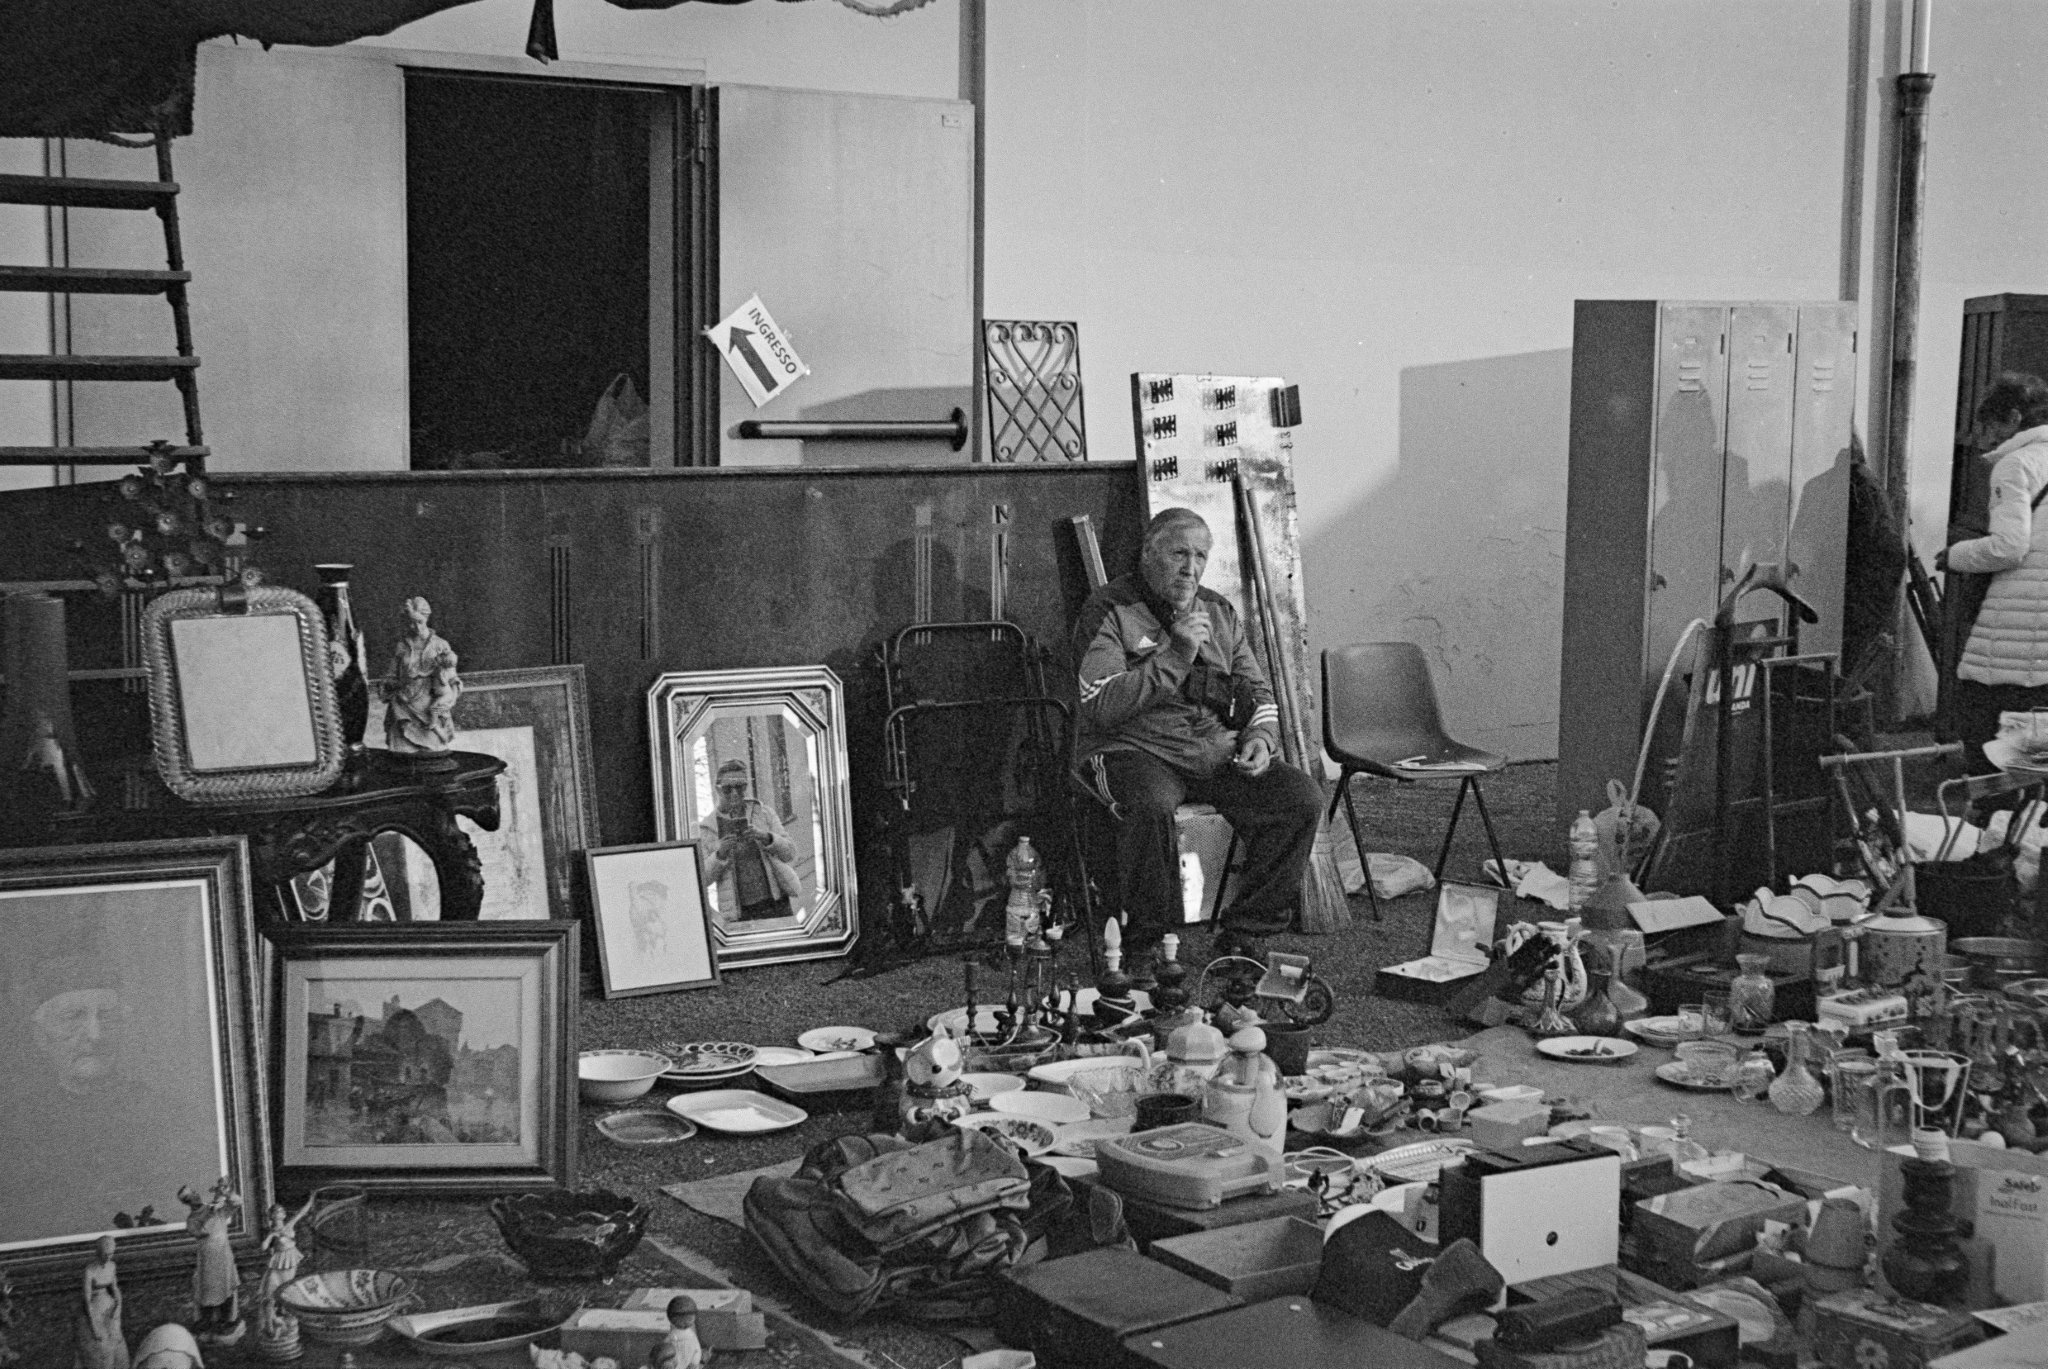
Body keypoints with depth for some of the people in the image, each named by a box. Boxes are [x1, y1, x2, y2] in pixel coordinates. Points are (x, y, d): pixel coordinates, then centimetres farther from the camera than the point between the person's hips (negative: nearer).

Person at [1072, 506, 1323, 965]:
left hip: (1217, 751, 6)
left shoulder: (1218, 611, 17)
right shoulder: (1109, 611, -3)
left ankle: (1246, 933, -7)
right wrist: (1174, 657, -20)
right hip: (1135, 750, -5)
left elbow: (1257, 690, 24)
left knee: (1302, 797, -16)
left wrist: (1261, 735, 1)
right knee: (1152, 805, -39)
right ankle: (1147, 943, -19)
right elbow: (1100, 705, -16)